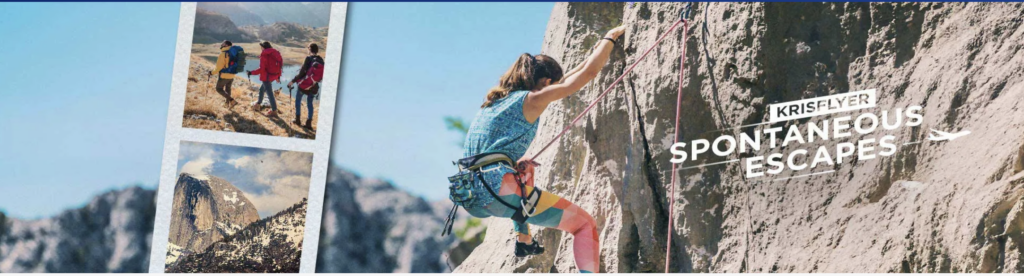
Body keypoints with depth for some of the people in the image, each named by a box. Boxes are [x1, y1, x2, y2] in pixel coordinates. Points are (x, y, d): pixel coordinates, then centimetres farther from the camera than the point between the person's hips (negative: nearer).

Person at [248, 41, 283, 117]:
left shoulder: (264, 55, -16)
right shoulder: (276, 53, 7)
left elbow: (261, 69, -19)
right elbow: (279, 65, 11)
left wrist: (252, 72, -10)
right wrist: (278, 76, 21)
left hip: (266, 76, -9)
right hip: (274, 76, 9)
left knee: (269, 93, -1)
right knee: (262, 89, 28)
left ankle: (274, 111, 2)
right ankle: (258, 104, 44)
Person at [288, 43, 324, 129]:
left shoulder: (309, 59, -16)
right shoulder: (321, 60, 1)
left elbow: (302, 73, -16)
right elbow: (321, 74, 7)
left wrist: (293, 81, -8)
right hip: (314, 86, 5)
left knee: (298, 99, 16)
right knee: (310, 103, 14)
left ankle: (297, 119, 19)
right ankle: (309, 123, 13)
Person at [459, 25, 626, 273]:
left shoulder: (497, 100, 23)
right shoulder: (531, 100, 0)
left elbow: (558, 82, 39)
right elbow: (589, 73, 2)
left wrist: (595, 54, 46)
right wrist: (610, 38, 18)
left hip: (472, 200, 9)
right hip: (500, 191, -8)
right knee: (586, 225, 2)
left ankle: (524, 241, 41)